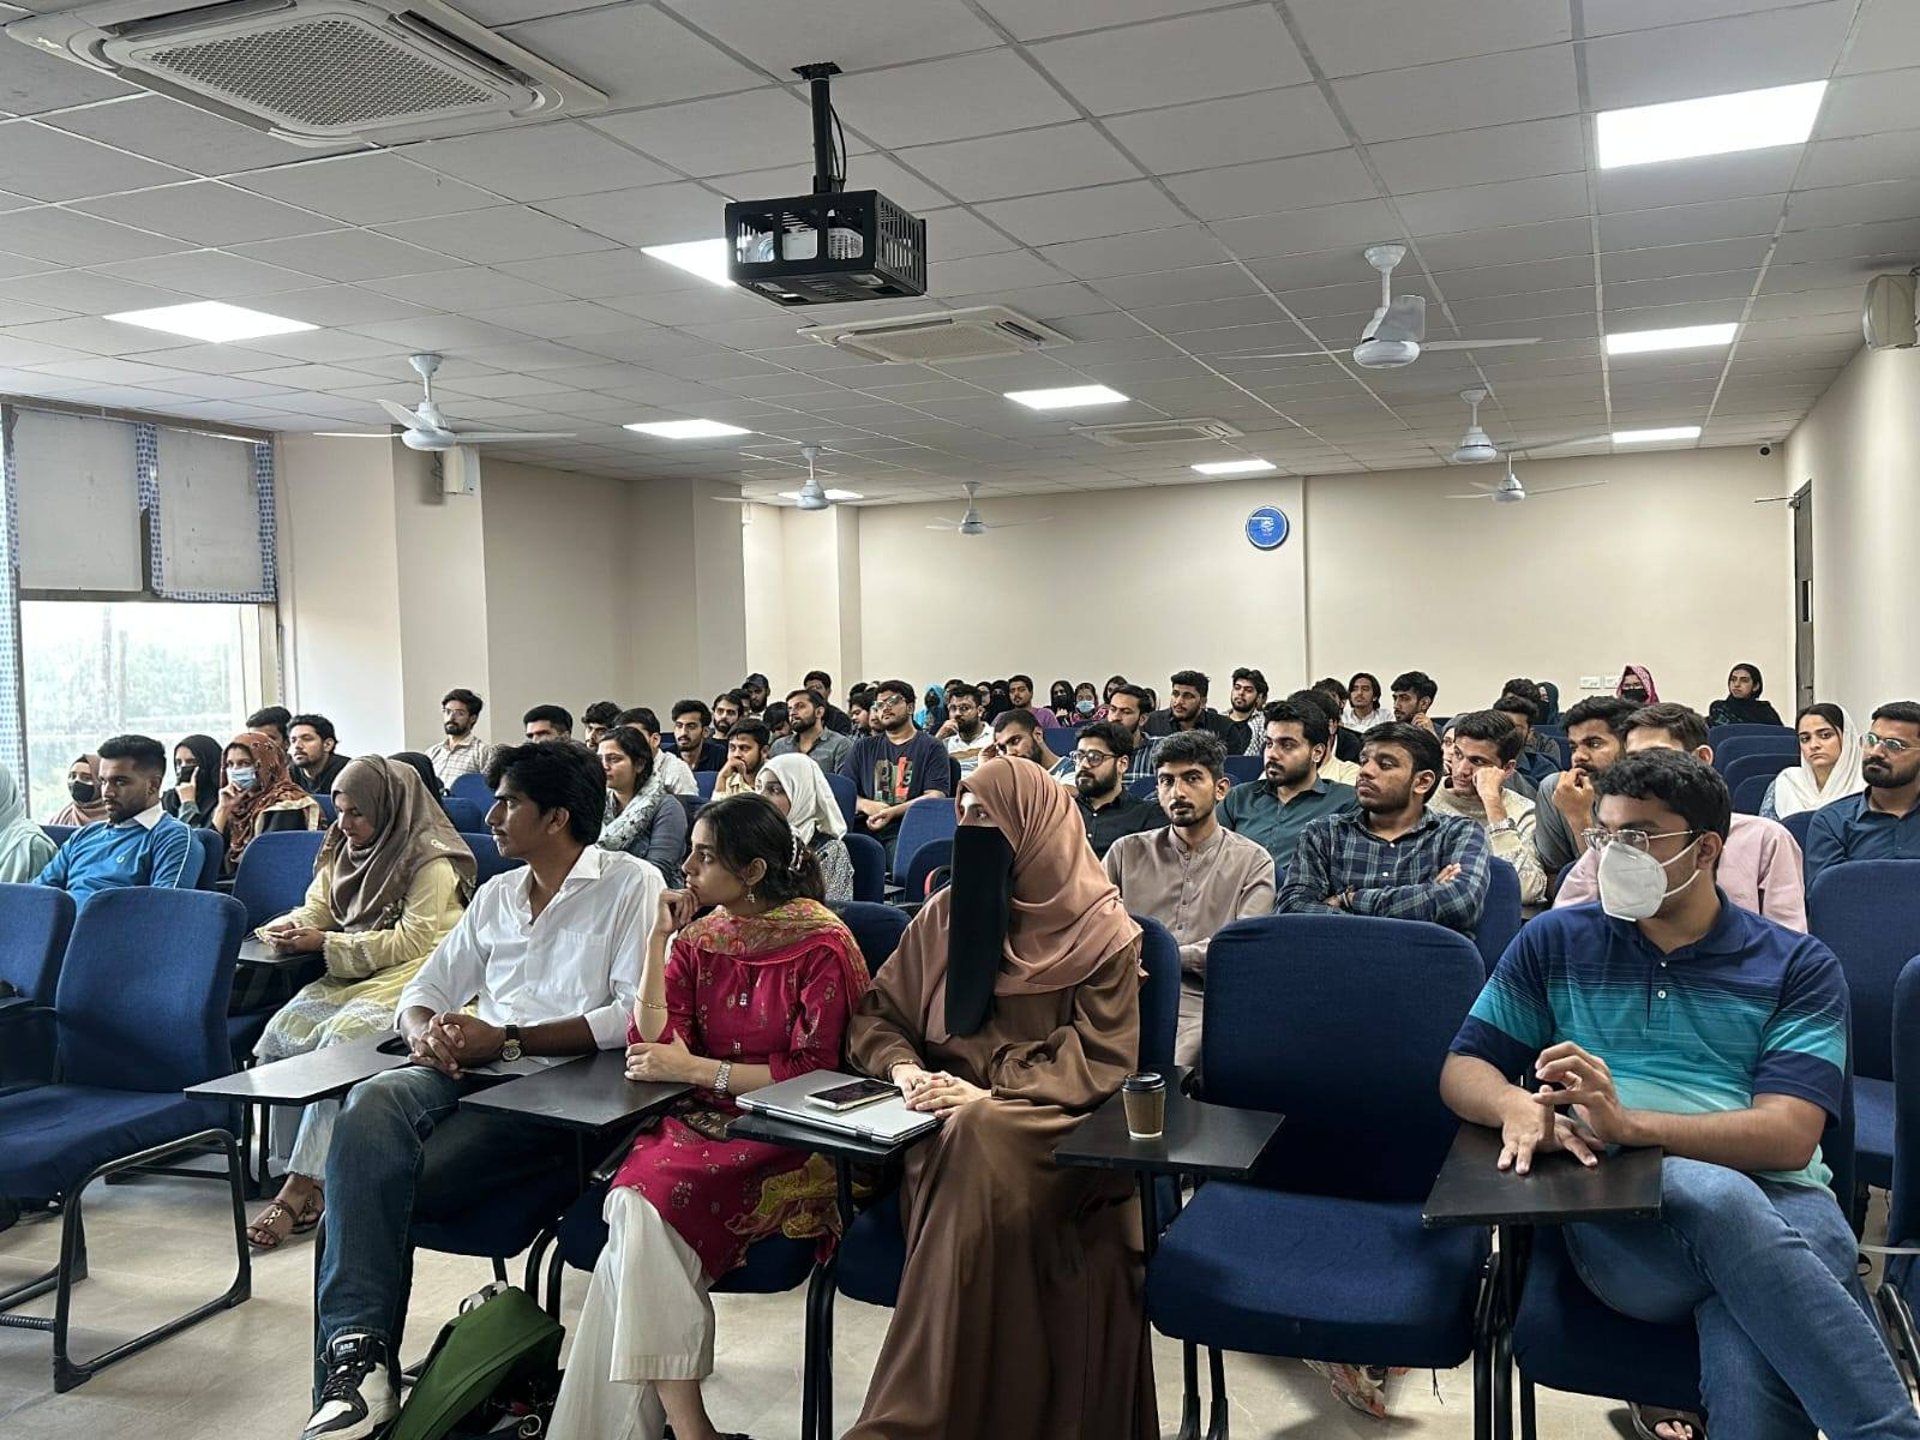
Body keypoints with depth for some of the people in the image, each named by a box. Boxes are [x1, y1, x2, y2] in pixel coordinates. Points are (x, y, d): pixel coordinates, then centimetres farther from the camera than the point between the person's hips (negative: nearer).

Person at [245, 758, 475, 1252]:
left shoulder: (431, 861, -11)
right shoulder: (344, 849, 14)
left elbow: (410, 940, -16)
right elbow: (315, 910, 17)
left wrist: (325, 943, -16)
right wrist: (289, 928, -8)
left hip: (409, 977, -8)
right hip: (350, 975, 8)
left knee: (341, 1039, -31)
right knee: (283, 1029, -18)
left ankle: (303, 1185, -30)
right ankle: (295, 1171, -14)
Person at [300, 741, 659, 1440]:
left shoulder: (632, 884, 1)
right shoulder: (495, 895, 24)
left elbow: (634, 1015, -10)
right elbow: (427, 988, 21)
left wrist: (506, 1040, -14)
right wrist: (425, 1030, -5)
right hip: (465, 1072, 6)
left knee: (375, 1176, -25)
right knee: (369, 1103, -28)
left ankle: (361, 1354, -11)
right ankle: (356, 1355, -31)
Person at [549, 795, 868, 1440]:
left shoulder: (822, 944, -7)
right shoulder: (700, 937, 10)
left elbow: (813, 1072, -11)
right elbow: (650, 1046, 2)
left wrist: (694, 1067, -15)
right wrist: (658, 940, -3)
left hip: (784, 1141, -5)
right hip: (701, 1120, 5)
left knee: (647, 1200, -28)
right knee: (639, 1198, -27)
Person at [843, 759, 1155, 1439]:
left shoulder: (1099, 931, -3)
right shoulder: (946, 913, 9)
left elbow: (1101, 1061, -8)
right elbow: (875, 1014, 14)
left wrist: (990, 1095, -21)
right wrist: (903, 1066, -10)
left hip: (1055, 1127, -3)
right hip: (953, 1117, 3)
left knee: (980, 1147, -37)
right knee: (968, 1149, -34)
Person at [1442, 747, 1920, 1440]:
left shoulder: (1799, 966, 12)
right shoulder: (1556, 942, 17)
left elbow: (1790, 1138, -3)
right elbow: (1461, 1070, 14)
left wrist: (1628, 1123, -19)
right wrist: (1518, 1107, -12)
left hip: (1778, 1204, -1)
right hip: (1616, 1217, 1)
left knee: (1744, 1336, -40)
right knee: (1718, 1196, -37)